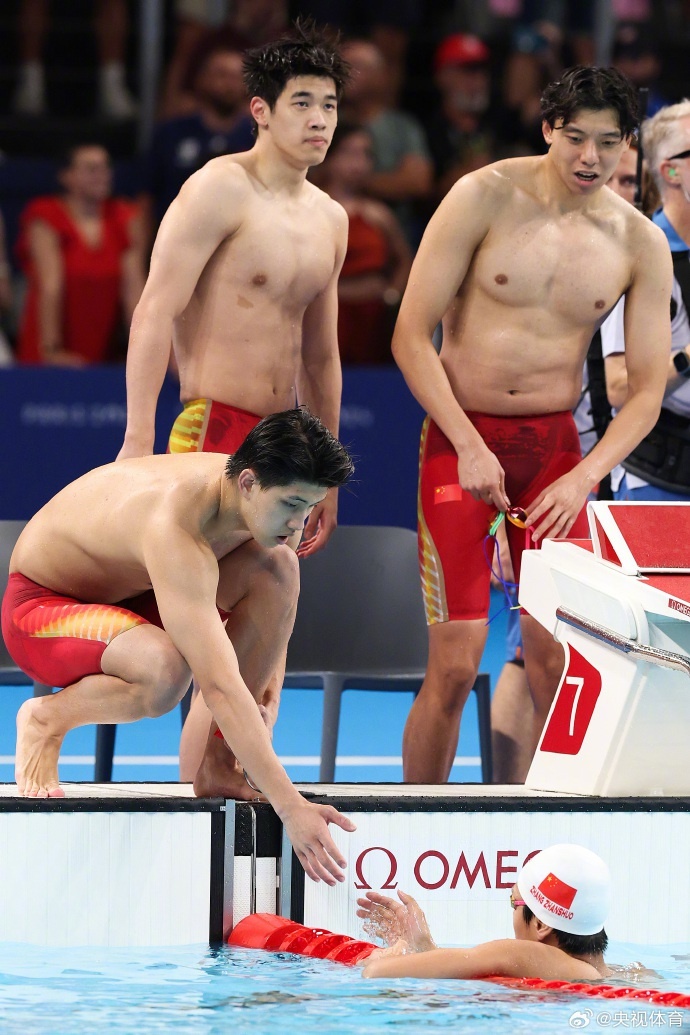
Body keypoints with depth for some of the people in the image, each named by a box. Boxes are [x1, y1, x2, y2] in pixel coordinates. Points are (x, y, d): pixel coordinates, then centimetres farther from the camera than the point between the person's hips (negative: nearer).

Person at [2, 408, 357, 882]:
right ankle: (45, 719, -8)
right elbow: (219, 686, -44)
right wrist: (289, 807, -47)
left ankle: (218, 764, -9)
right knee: (165, 670, -40)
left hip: (133, 593, 8)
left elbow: (274, 611, 8)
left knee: (278, 567, -17)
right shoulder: (177, 527, -38)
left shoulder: (266, 496, -13)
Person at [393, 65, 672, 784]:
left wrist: (582, 479, -13)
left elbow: (647, 391, 2)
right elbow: (411, 335, -8)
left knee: (556, 660, -2)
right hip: (460, 436, -3)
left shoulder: (641, 244, 0)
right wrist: (470, 447, -16)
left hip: (556, 446, 3)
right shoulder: (485, 198, -9)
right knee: (455, 666, -9)